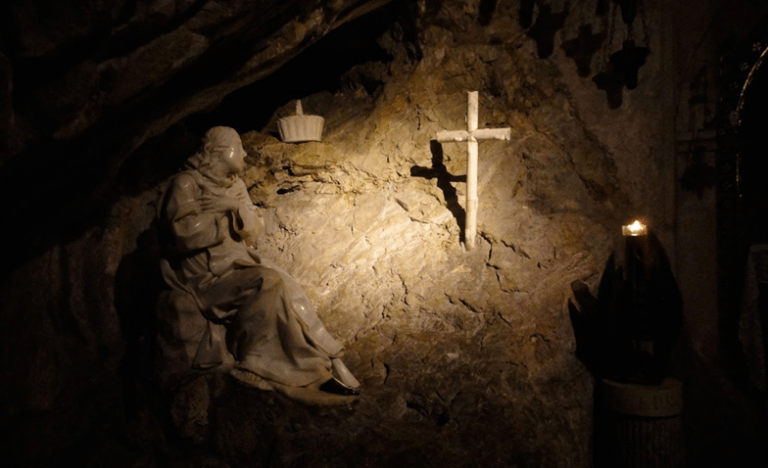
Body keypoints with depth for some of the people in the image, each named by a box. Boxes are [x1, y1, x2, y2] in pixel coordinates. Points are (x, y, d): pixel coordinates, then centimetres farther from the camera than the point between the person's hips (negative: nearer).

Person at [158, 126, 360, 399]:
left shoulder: (236, 186, 15)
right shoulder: (186, 184, -6)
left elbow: (252, 231, 7)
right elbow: (185, 233, -18)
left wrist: (235, 206, -12)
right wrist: (227, 215, -11)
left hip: (238, 263, 6)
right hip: (207, 273, -6)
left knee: (286, 289, -20)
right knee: (269, 282, -29)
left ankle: (327, 361, -20)